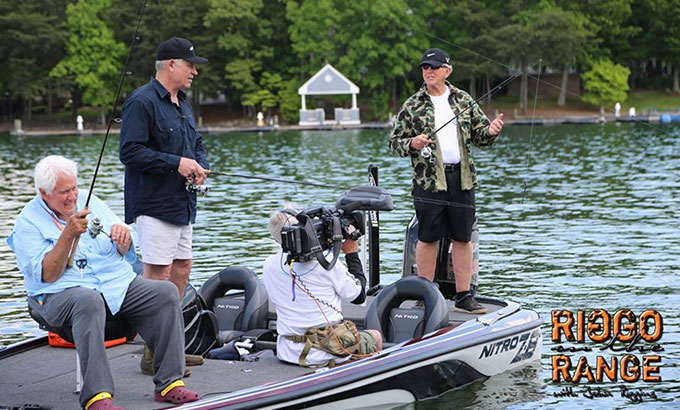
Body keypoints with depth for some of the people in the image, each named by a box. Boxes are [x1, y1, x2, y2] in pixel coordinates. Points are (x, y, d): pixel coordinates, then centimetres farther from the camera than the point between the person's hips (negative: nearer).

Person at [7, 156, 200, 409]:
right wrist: (68, 235, -23)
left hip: (118, 284, 5)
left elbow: (125, 252, 17)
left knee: (166, 292, -19)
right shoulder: (28, 222, -2)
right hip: (61, 293, -5)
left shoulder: (90, 202, 13)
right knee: (88, 301, -40)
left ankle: (169, 383, -18)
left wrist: (123, 236, -7)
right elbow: (48, 276, -13)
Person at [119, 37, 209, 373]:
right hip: (154, 204, -10)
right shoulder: (142, 102, -13)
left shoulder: (182, 103, 18)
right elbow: (130, 151, -20)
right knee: (158, 275, -9)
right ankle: (152, 355, -3)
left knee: (181, 269, 14)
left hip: (181, 204, 10)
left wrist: (200, 166, 2)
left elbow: (197, 145, 25)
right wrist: (177, 163, -20)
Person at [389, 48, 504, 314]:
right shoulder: (413, 106, 3)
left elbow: (480, 136, 14)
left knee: (463, 238, 5)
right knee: (428, 239, 0)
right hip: (429, 180, -3)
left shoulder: (464, 100, 11)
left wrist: (491, 132, -8)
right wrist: (412, 144, -16)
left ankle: (463, 296, 12)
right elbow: (394, 143, 4)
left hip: (462, 179, 3)